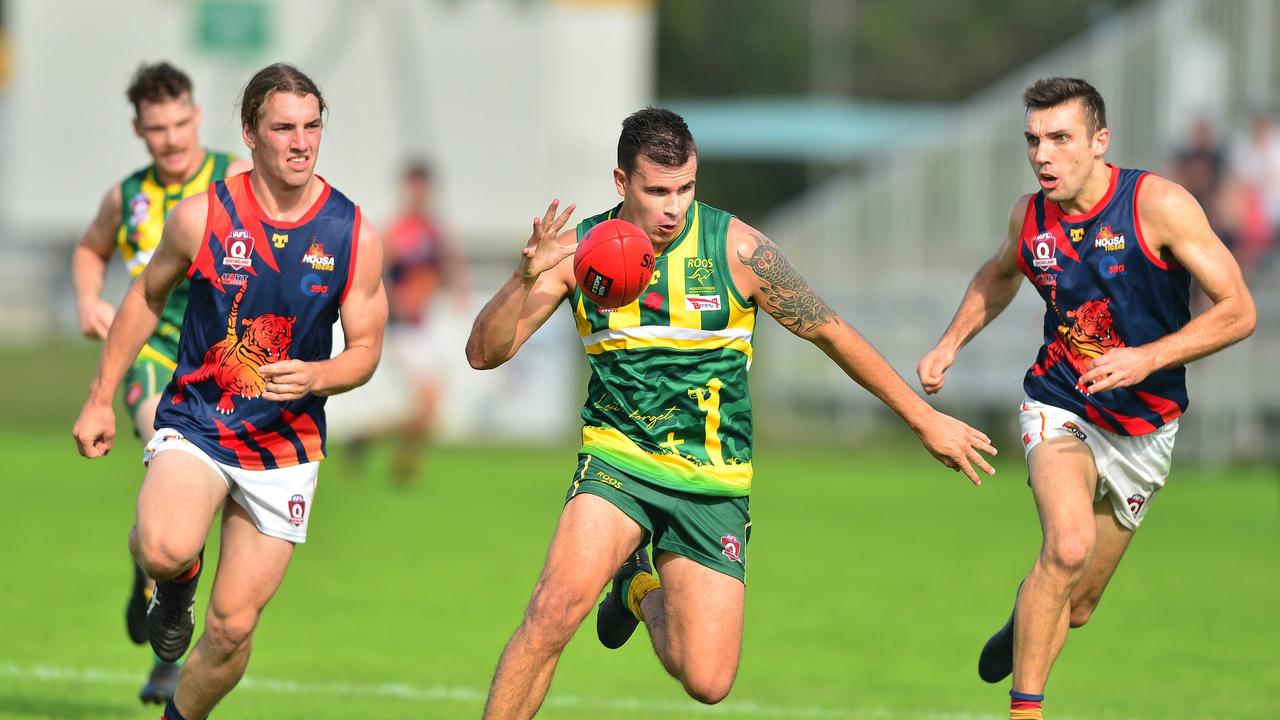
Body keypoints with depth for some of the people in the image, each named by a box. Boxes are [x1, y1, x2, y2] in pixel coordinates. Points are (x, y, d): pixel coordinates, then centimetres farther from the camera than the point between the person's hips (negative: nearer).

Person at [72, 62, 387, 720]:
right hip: (195, 422, -1)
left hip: (285, 444, 1)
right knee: (164, 550, -33)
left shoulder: (353, 236, -7)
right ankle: (177, 580, 5)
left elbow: (365, 350, 0)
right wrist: (101, 398, 9)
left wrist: (313, 377, -23)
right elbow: (147, 298, 8)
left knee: (231, 629, 1)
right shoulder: (202, 216, -9)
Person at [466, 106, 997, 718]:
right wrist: (527, 277, -27)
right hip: (617, 460, 0)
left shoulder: (734, 248, -9)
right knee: (558, 606, -28)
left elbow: (829, 332, 1)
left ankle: (641, 590, 26)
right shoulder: (579, 250, -5)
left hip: (712, 483, 0)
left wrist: (925, 420, 4)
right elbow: (486, 352, -7)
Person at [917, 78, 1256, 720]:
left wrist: (1147, 359, -28)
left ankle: (1027, 614, 44)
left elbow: (1237, 311, -18)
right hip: (1059, 408, 0)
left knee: (1076, 606, 7)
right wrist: (949, 344, 11)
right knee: (1068, 545, -29)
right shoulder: (1029, 216, -5)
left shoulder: (1160, 204, -18)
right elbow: (999, 275, 21)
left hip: (1144, 425, 0)